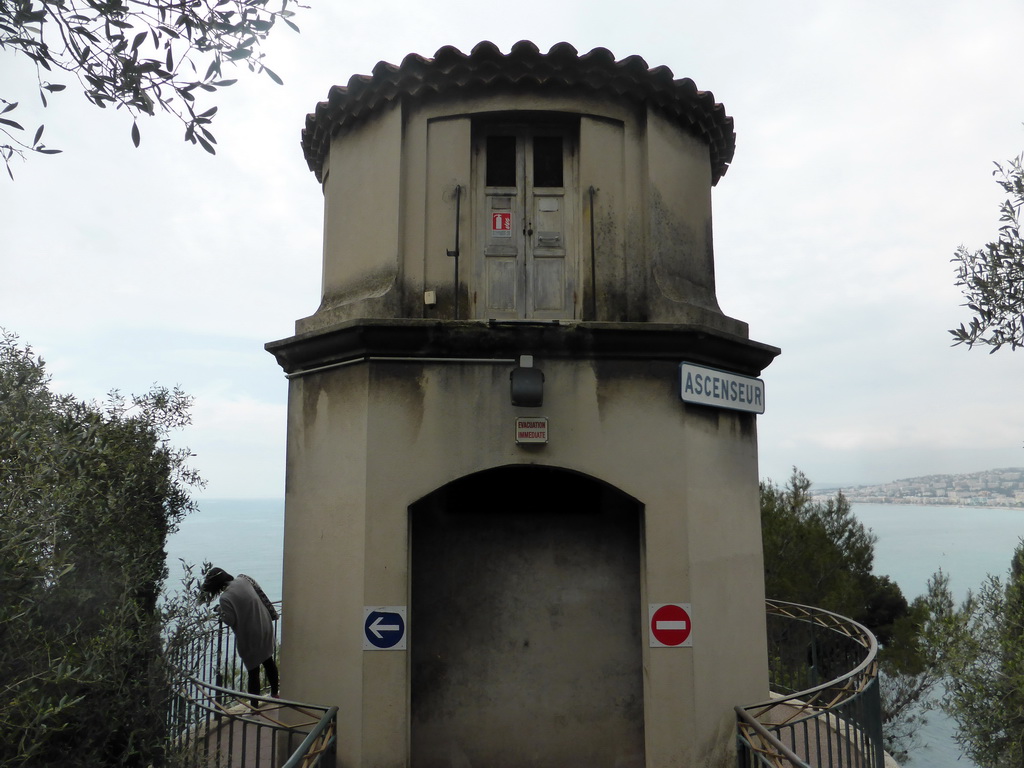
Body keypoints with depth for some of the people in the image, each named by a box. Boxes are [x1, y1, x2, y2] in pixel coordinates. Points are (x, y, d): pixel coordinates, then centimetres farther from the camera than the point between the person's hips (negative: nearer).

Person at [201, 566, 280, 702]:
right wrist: (272, 613, 12)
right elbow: (262, 596, 1)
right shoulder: (243, 579, -6)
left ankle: (255, 705, 17)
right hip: (266, 628, 6)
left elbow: (230, 621, -18)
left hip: (250, 637, -6)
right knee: (268, 660, 24)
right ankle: (275, 693, 38)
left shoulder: (225, 598, -22)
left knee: (253, 670, 7)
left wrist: (220, 611, 0)